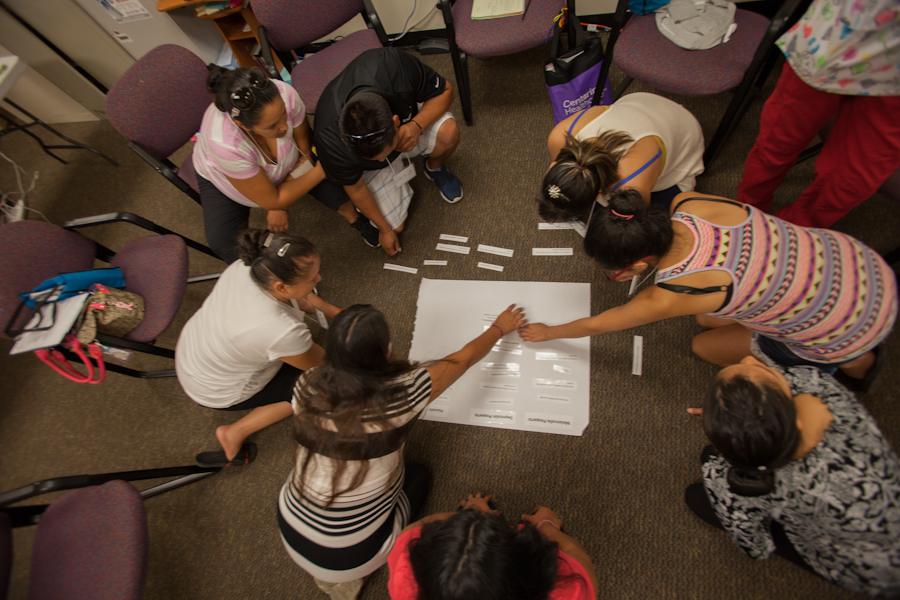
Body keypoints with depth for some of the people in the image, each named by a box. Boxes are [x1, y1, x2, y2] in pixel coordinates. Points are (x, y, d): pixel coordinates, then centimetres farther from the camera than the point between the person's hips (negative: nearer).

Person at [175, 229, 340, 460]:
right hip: (215, 392, -6)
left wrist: (332, 311, -1)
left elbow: (300, 298, -2)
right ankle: (236, 432, 9)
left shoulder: (245, 266, -23)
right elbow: (322, 364, -19)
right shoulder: (282, 331, -41)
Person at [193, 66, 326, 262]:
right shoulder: (224, 144, -43)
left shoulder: (284, 95, -37)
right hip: (222, 177, -3)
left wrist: (279, 204, -19)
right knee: (222, 241, -19)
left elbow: (304, 146, -18)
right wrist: (323, 169, -33)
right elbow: (273, 200, -31)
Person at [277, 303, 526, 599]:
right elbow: (465, 357, -10)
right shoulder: (401, 392, -27)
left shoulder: (307, 387, -15)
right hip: (353, 555, -4)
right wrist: (500, 328, 9)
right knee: (416, 474, 19)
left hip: (291, 533, 4)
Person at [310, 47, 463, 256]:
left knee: (448, 132, -30)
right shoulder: (332, 141, -38)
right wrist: (385, 228, -8)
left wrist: (416, 125, -39)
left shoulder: (396, 67, -38)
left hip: (408, 123, 2)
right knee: (394, 225, -10)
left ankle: (435, 168, 5)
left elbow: (444, 91, -20)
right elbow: (356, 188, -20)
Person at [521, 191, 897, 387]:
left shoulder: (673, 295, -33)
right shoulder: (687, 203, -21)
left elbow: (597, 325, -16)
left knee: (704, 347, 9)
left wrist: (547, 333, 1)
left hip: (854, 330, -6)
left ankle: (848, 362, 19)